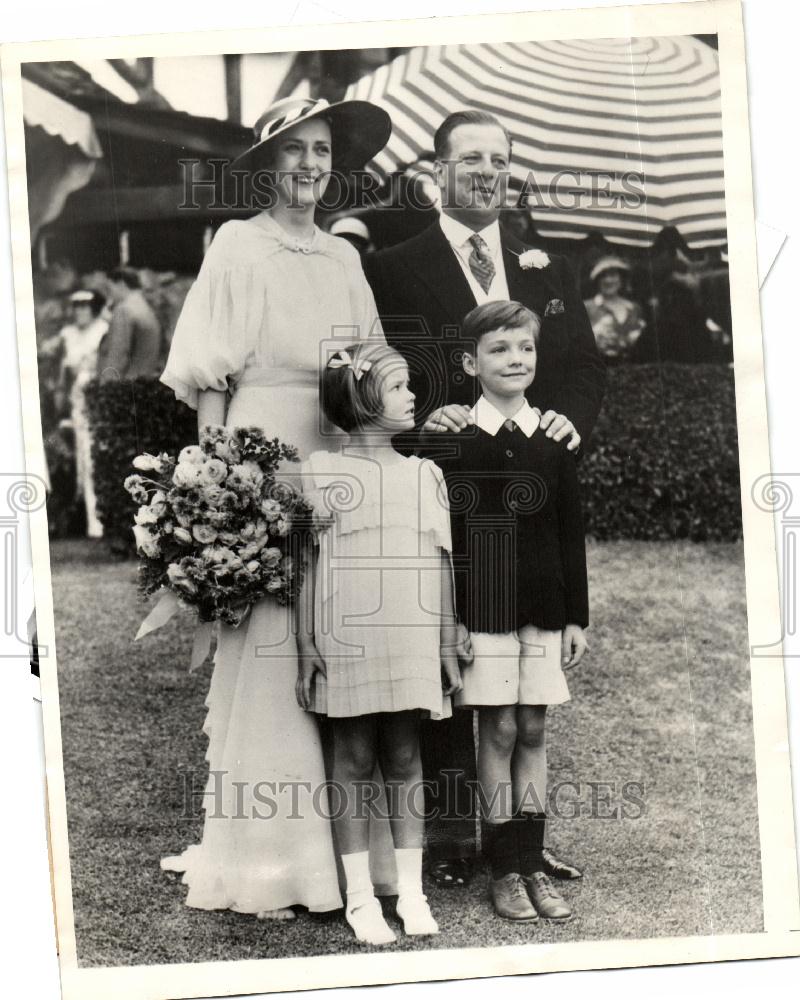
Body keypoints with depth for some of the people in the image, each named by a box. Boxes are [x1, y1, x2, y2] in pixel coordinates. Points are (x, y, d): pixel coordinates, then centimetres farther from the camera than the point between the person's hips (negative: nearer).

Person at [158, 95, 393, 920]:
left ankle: (339, 842, 10)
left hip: (337, 457, 5)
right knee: (263, 648, -5)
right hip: (258, 456, -4)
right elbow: (208, 375, -2)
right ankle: (261, 863, 0)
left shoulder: (343, 257, 16)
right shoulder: (238, 244, 3)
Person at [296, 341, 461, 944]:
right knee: (354, 761, 3)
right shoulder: (322, 472, -1)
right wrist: (307, 647, -3)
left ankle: (412, 892, 14)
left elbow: (441, 563, 11)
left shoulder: (424, 473, 9)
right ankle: (360, 897, 10)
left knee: (405, 760, 8)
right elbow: (311, 562, -1)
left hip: (411, 644, 3)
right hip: (348, 640, -3)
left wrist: (448, 646, 9)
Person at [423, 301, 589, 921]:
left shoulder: (555, 440, 7)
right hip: (481, 607, -3)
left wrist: (577, 617, 6)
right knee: (498, 731, 0)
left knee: (533, 732, 7)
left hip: (544, 608, 3)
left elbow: (571, 535, 9)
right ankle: (506, 871, 8)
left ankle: (534, 865, 14)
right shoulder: (450, 442, -3)